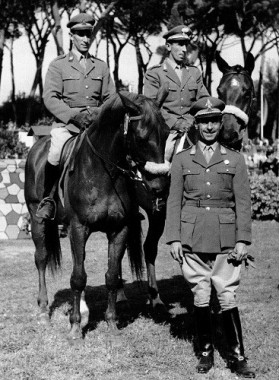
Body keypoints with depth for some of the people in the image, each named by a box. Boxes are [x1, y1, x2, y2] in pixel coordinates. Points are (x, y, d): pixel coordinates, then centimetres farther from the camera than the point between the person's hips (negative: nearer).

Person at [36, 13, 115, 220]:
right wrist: (74, 115, -19)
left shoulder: (101, 66, 16)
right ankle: (48, 198, -13)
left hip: (97, 124, 4)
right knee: (56, 153, -30)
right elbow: (50, 98, -5)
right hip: (66, 123, -3)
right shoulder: (58, 65, 6)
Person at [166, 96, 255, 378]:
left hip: (225, 239, -1)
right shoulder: (182, 159, 7)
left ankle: (237, 357, 3)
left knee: (228, 297, -3)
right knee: (200, 297, 6)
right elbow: (174, 202, 6)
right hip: (192, 239, 1)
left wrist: (242, 240, -4)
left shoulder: (234, 159, 7)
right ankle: (206, 352, 17)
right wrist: (173, 238, -2)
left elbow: (243, 203, 4)